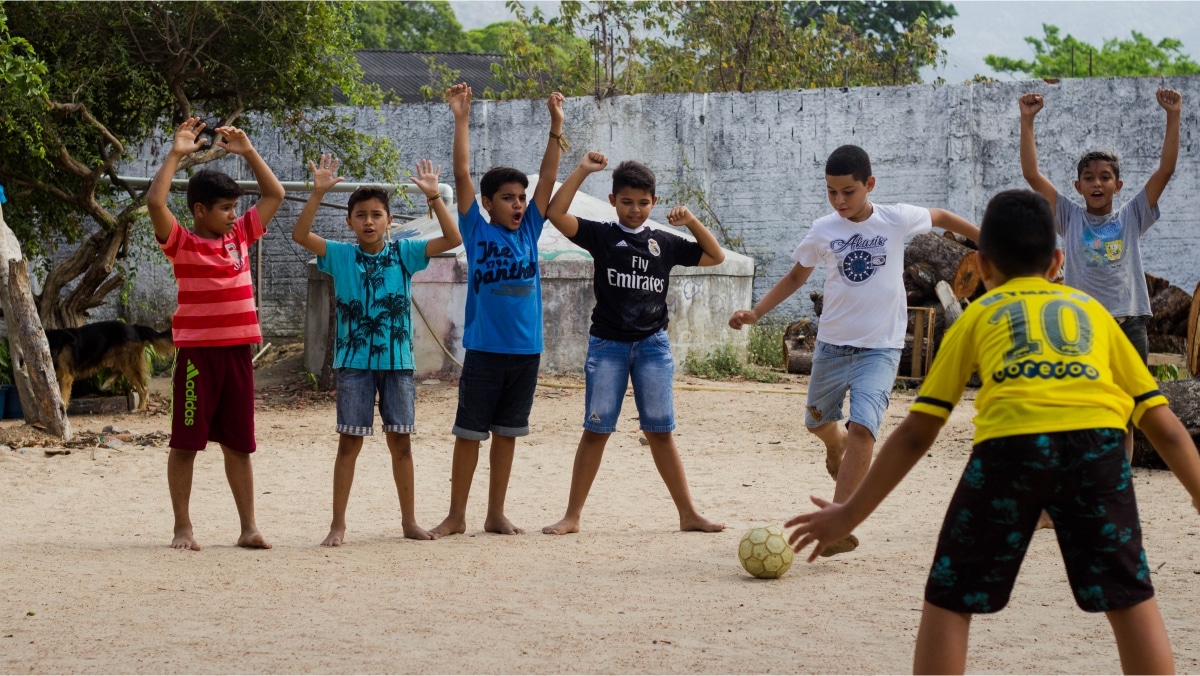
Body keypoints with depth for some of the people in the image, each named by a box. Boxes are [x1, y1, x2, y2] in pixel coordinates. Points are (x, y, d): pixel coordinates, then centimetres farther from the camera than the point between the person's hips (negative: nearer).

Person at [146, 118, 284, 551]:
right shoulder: (183, 244, -5)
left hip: (238, 352, 5)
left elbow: (274, 194, 19)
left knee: (238, 443, 9)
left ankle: (249, 528, 13)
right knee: (186, 442, 2)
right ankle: (183, 528, 8)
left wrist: (248, 151, 10)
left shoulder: (241, 236, 12)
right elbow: (154, 202, -21)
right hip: (198, 353, -5)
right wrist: (176, 153, -16)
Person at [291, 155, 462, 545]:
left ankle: (409, 520, 18)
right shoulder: (341, 256, 0)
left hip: (398, 360, 1)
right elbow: (300, 235, -13)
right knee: (350, 441, 0)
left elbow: (452, 239, -4)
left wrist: (433, 197, -14)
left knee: (400, 441, 8)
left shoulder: (404, 254, 3)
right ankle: (338, 524, 6)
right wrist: (318, 193, -22)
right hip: (354, 361, -1)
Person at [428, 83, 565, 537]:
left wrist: (556, 126, -3)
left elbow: (548, 177, 4)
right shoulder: (477, 232, -1)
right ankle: (456, 516, 10)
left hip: (526, 350, 4)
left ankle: (496, 514, 18)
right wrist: (461, 120, -13)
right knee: (469, 433, 2)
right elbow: (462, 175, -8)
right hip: (484, 349, -4)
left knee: (506, 434, 10)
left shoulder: (529, 231, 7)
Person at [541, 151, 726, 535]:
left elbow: (715, 257, 14)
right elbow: (555, 213, -13)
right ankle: (573, 516, 5)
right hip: (607, 344, -2)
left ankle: (688, 514, 8)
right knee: (596, 430, -1)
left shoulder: (665, 243, 8)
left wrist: (692, 222, 0)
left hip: (652, 344, 2)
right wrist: (582, 171, -15)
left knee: (660, 431, 4)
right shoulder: (601, 235, 0)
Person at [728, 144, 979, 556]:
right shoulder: (823, 232, -4)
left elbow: (941, 218, 10)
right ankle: (837, 444, 57)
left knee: (862, 428, -21)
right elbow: (796, 277, 11)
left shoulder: (897, 220, -9)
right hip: (832, 345, 3)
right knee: (817, 422, 19)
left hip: (880, 348, -3)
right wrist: (755, 313, 0)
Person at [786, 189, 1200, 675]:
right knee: (1131, 601, 14)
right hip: (1097, 438, 1)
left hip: (1010, 440, -1)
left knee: (948, 603, 13)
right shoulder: (1092, 310, 33)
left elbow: (917, 432, 25)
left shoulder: (978, 315, 29)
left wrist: (851, 514, 31)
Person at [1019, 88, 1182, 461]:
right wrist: (1027, 121, -8)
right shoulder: (1070, 217, 6)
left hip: (1128, 326, 1)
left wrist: (1172, 117, -6)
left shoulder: (1132, 217, 7)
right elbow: (1032, 174, -1)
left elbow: (1166, 169, 1)